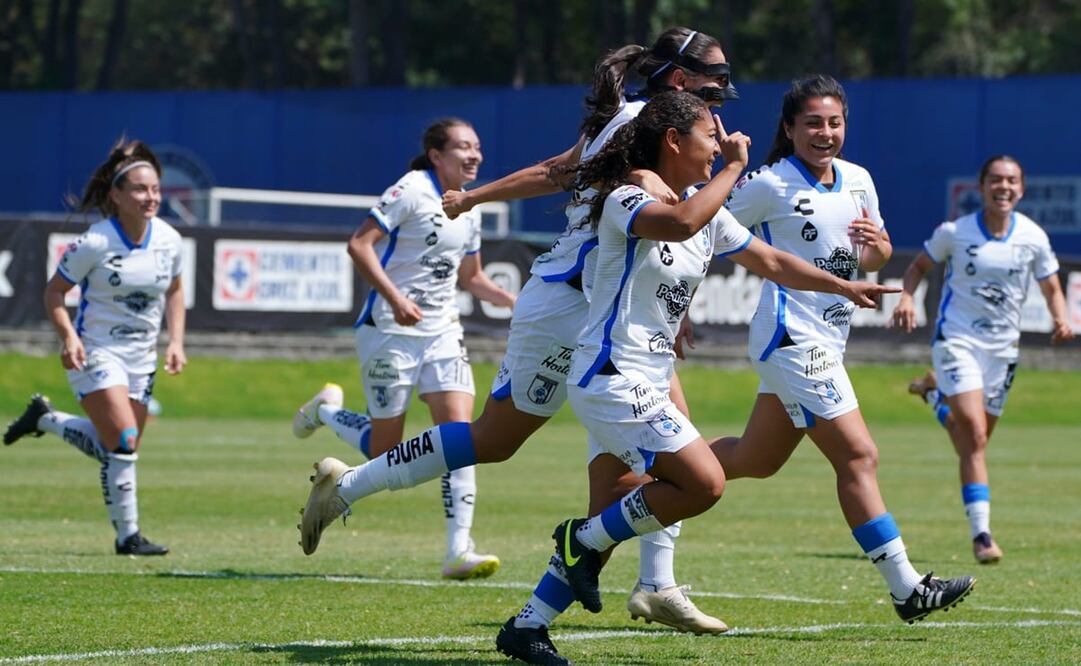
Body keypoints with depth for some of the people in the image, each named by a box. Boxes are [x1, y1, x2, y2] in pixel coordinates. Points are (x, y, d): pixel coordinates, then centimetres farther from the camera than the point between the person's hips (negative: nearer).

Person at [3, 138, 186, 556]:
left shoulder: (168, 240, -3)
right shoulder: (95, 243, -18)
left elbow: (174, 291, 15)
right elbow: (54, 291, -7)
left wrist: (176, 341, 3)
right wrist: (68, 337, -22)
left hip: (141, 358, 6)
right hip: (95, 353, -6)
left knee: (115, 448, 11)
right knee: (124, 443, -19)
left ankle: (45, 418, 35)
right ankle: (128, 536, -7)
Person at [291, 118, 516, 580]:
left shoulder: (469, 209, 11)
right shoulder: (412, 191, -12)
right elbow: (360, 245, -18)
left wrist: (513, 302, 10)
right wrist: (394, 297, -28)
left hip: (442, 334, 6)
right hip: (390, 333, -6)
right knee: (385, 451, 1)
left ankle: (459, 551, -13)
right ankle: (327, 409, 33)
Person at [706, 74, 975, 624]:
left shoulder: (858, 181, 9)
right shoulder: (769, 185, -11)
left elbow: (876, 260, 17)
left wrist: (876, 243, -2)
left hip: (826, 344, 8)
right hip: (792, 339, -8)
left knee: (757, 460, 16)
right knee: (858, 456, -11)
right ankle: (906, 588, -10)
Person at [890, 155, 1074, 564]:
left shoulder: (1033, 238, -1)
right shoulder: (954, 233, -7)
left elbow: (1051, 288, 8)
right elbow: (919, 265, 8)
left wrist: (1061, 319, -12)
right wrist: (906, 297, -11)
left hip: (1002, 347, 4)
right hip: (956, 341, -4)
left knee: (975, 442, 13)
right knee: (975, 437, -19)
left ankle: (936, 395, 44)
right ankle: (981, 535, -20)